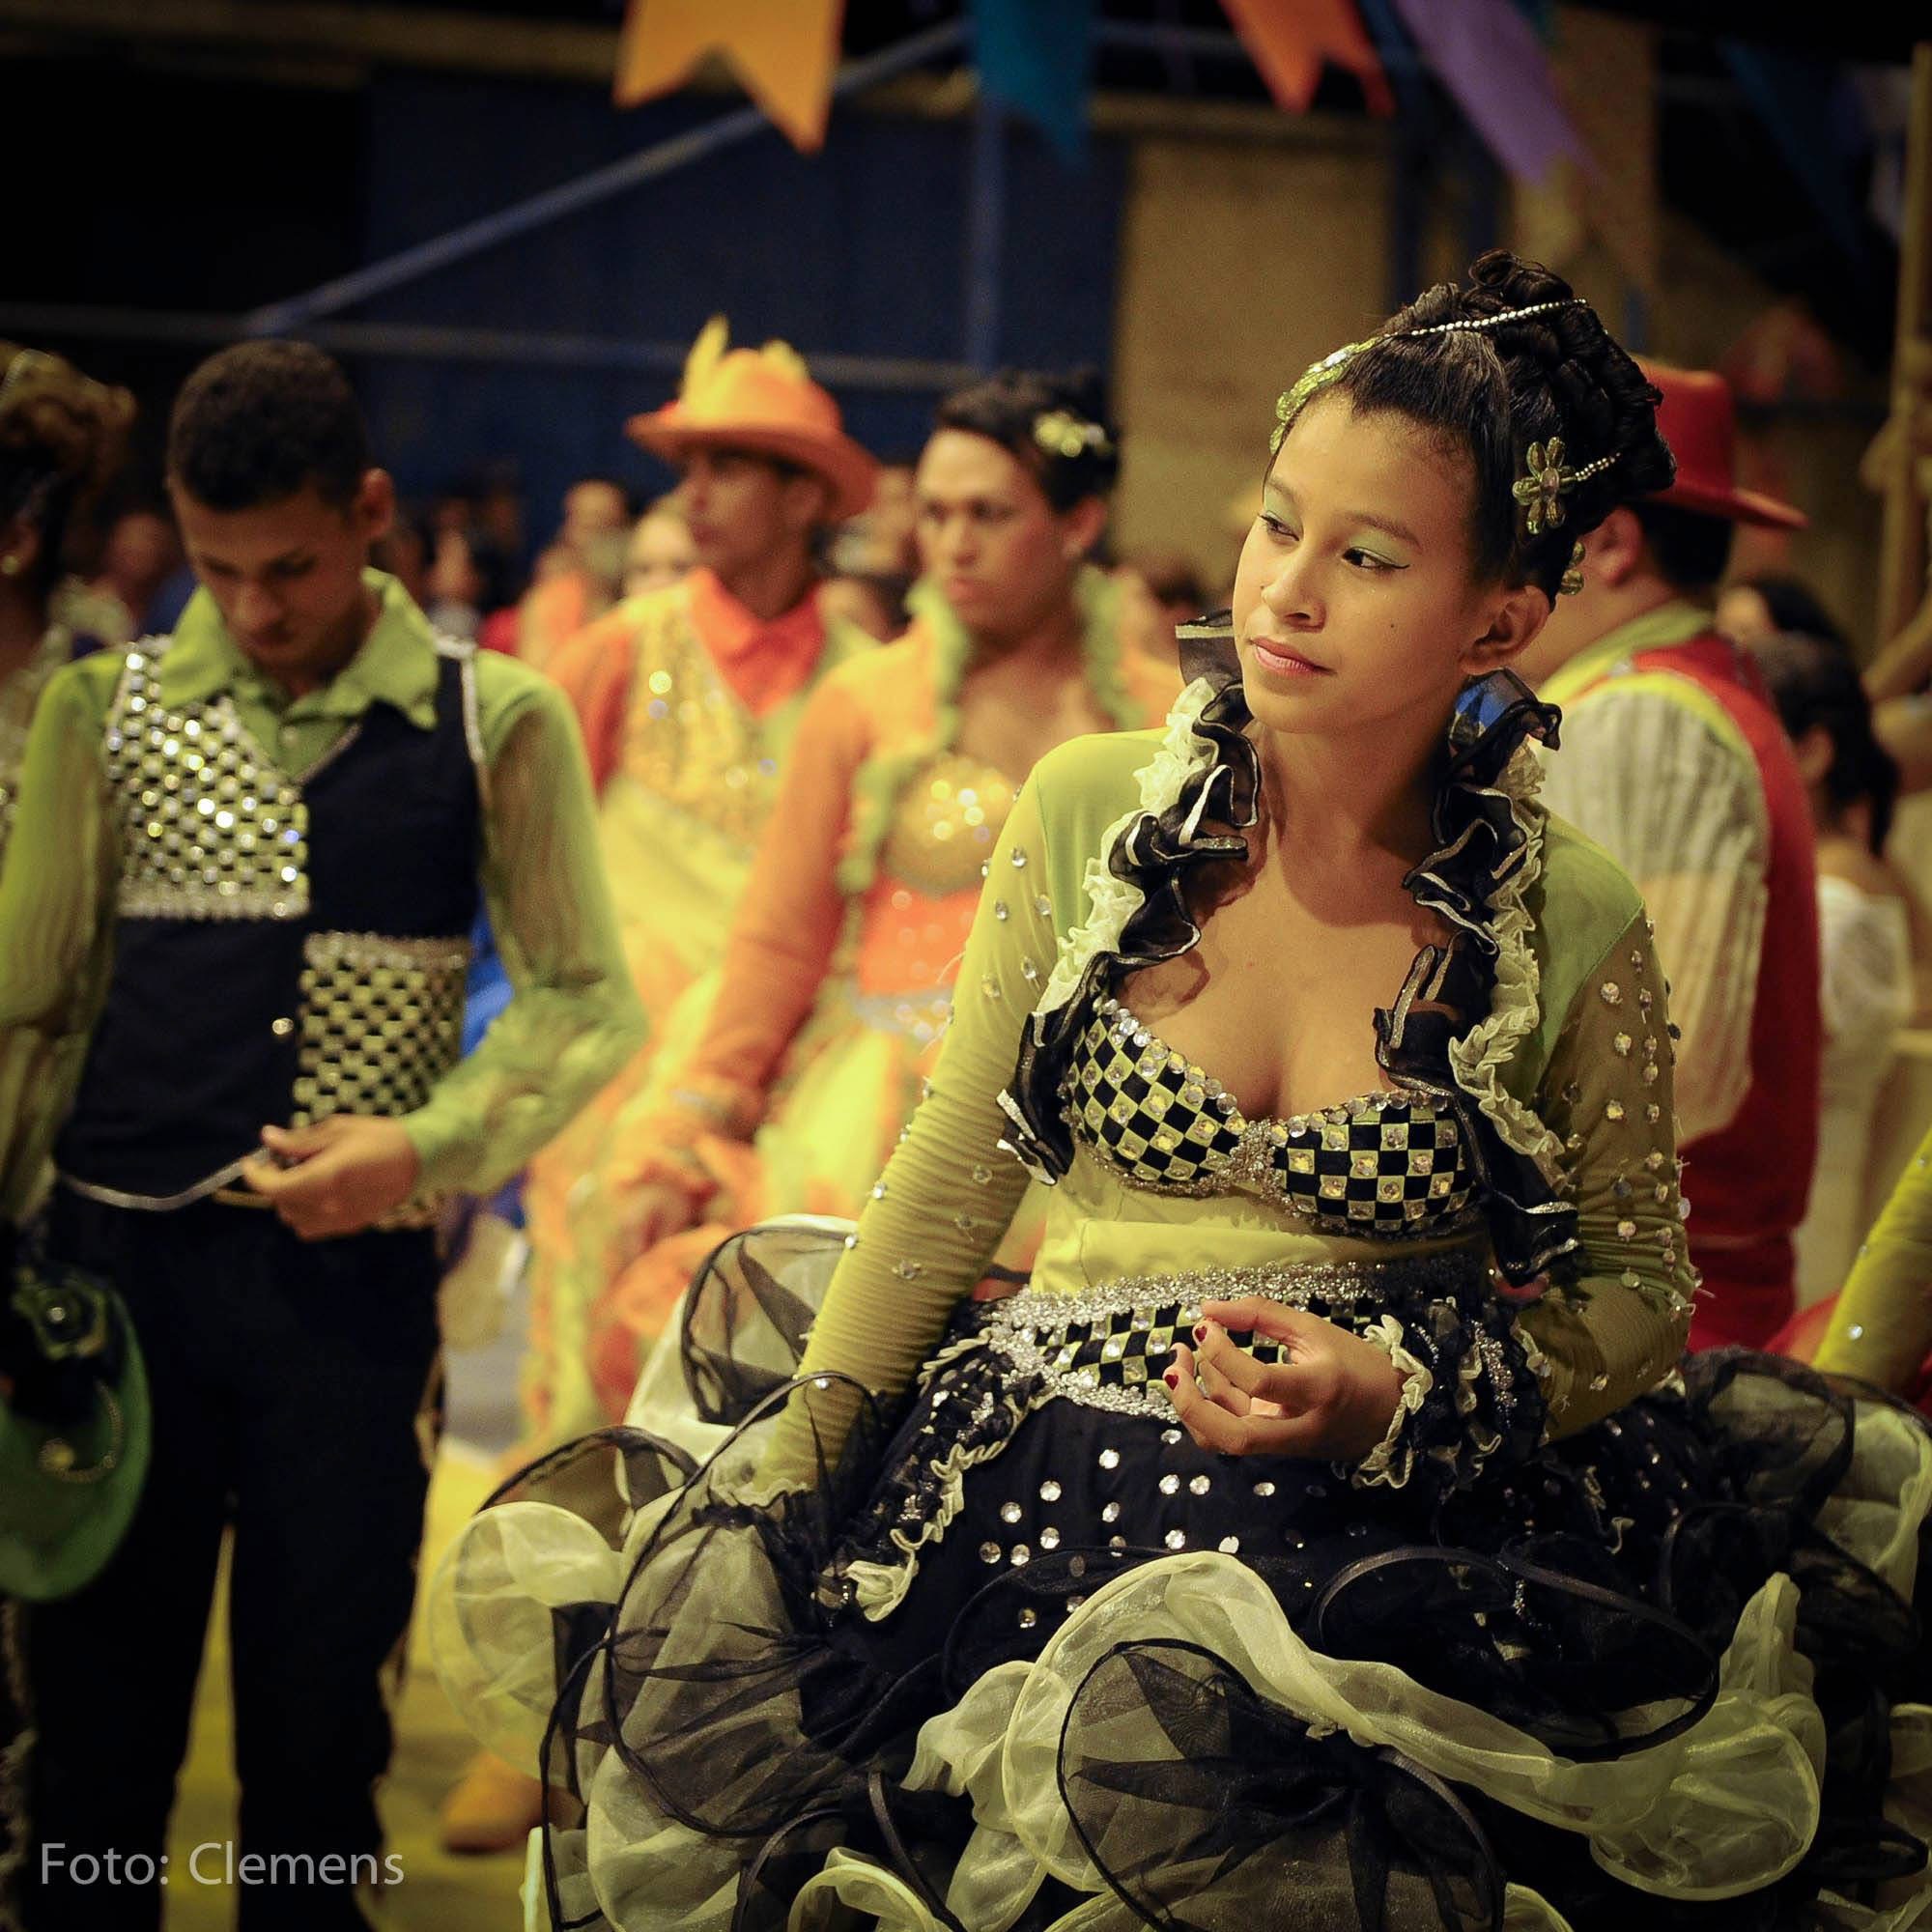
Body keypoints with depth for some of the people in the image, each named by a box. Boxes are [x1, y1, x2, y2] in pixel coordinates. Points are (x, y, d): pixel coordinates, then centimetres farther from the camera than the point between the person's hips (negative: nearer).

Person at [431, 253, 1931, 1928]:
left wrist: (1391, 1407, -10)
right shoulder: (1091, 815, 4)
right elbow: (947, 1188, 10)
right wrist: (781, 1476, 4)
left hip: (1386, 1537, -2)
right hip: (1037, 1502, 3)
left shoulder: (1573, 923, -1)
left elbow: (1639, 1285, 7)